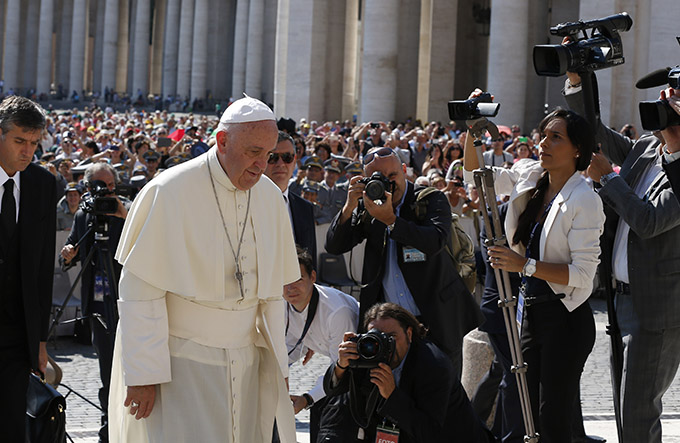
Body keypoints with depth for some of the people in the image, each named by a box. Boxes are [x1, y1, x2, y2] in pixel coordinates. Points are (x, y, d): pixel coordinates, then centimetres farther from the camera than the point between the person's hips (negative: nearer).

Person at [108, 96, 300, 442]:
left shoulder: (270, 197, 4)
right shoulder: (170, 192, -13)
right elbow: (139, 289, -13)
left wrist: (276, 362, 10)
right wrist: (143, 373, -15)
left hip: (245, 364, 5)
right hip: (179, 360, -5)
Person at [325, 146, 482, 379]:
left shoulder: (431, 200, -3)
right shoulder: (367, 207, 6)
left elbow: (436, 241, -22)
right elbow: (334, 246, 1)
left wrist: (390, 219, -26)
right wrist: (349, 207, -13)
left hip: (436, 319, -2)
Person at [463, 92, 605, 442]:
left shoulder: (584, 200, -16)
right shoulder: (529, 176, 5)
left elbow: (582, 272, -20)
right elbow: (474, 174, 15)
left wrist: (525, 265, -26)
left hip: (566, 320, -8)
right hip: (530, 310, 8)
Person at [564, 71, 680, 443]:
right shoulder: (644, 150, 8)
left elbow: (649, 222, -25)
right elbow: (596, 134, 17)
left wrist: (607, 176, -16)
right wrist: (577, 83, 4)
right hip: (627, 297, 8)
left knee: (638, 412, -6)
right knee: (634, 402, 18)